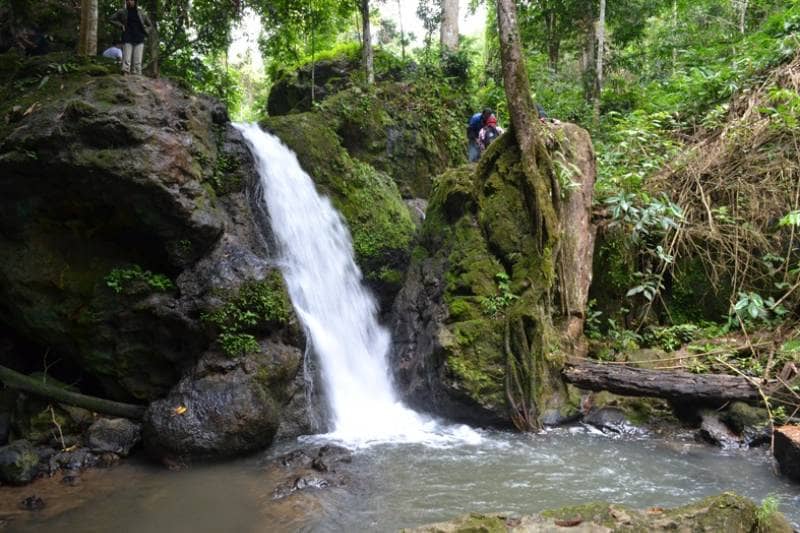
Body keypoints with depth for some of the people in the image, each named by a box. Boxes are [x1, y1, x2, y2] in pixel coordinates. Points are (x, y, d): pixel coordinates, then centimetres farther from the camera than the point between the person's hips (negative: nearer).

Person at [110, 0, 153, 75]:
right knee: (126, 61, -10)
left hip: (139, 40, 1)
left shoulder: (141, 12, 10)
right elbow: (112, 19, 15)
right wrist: (121, 26, 2)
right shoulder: (123, 12, 8)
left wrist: (145, 33, 4)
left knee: (138, 62, -5)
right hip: (127, 39, -1)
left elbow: (150, 25, 19)